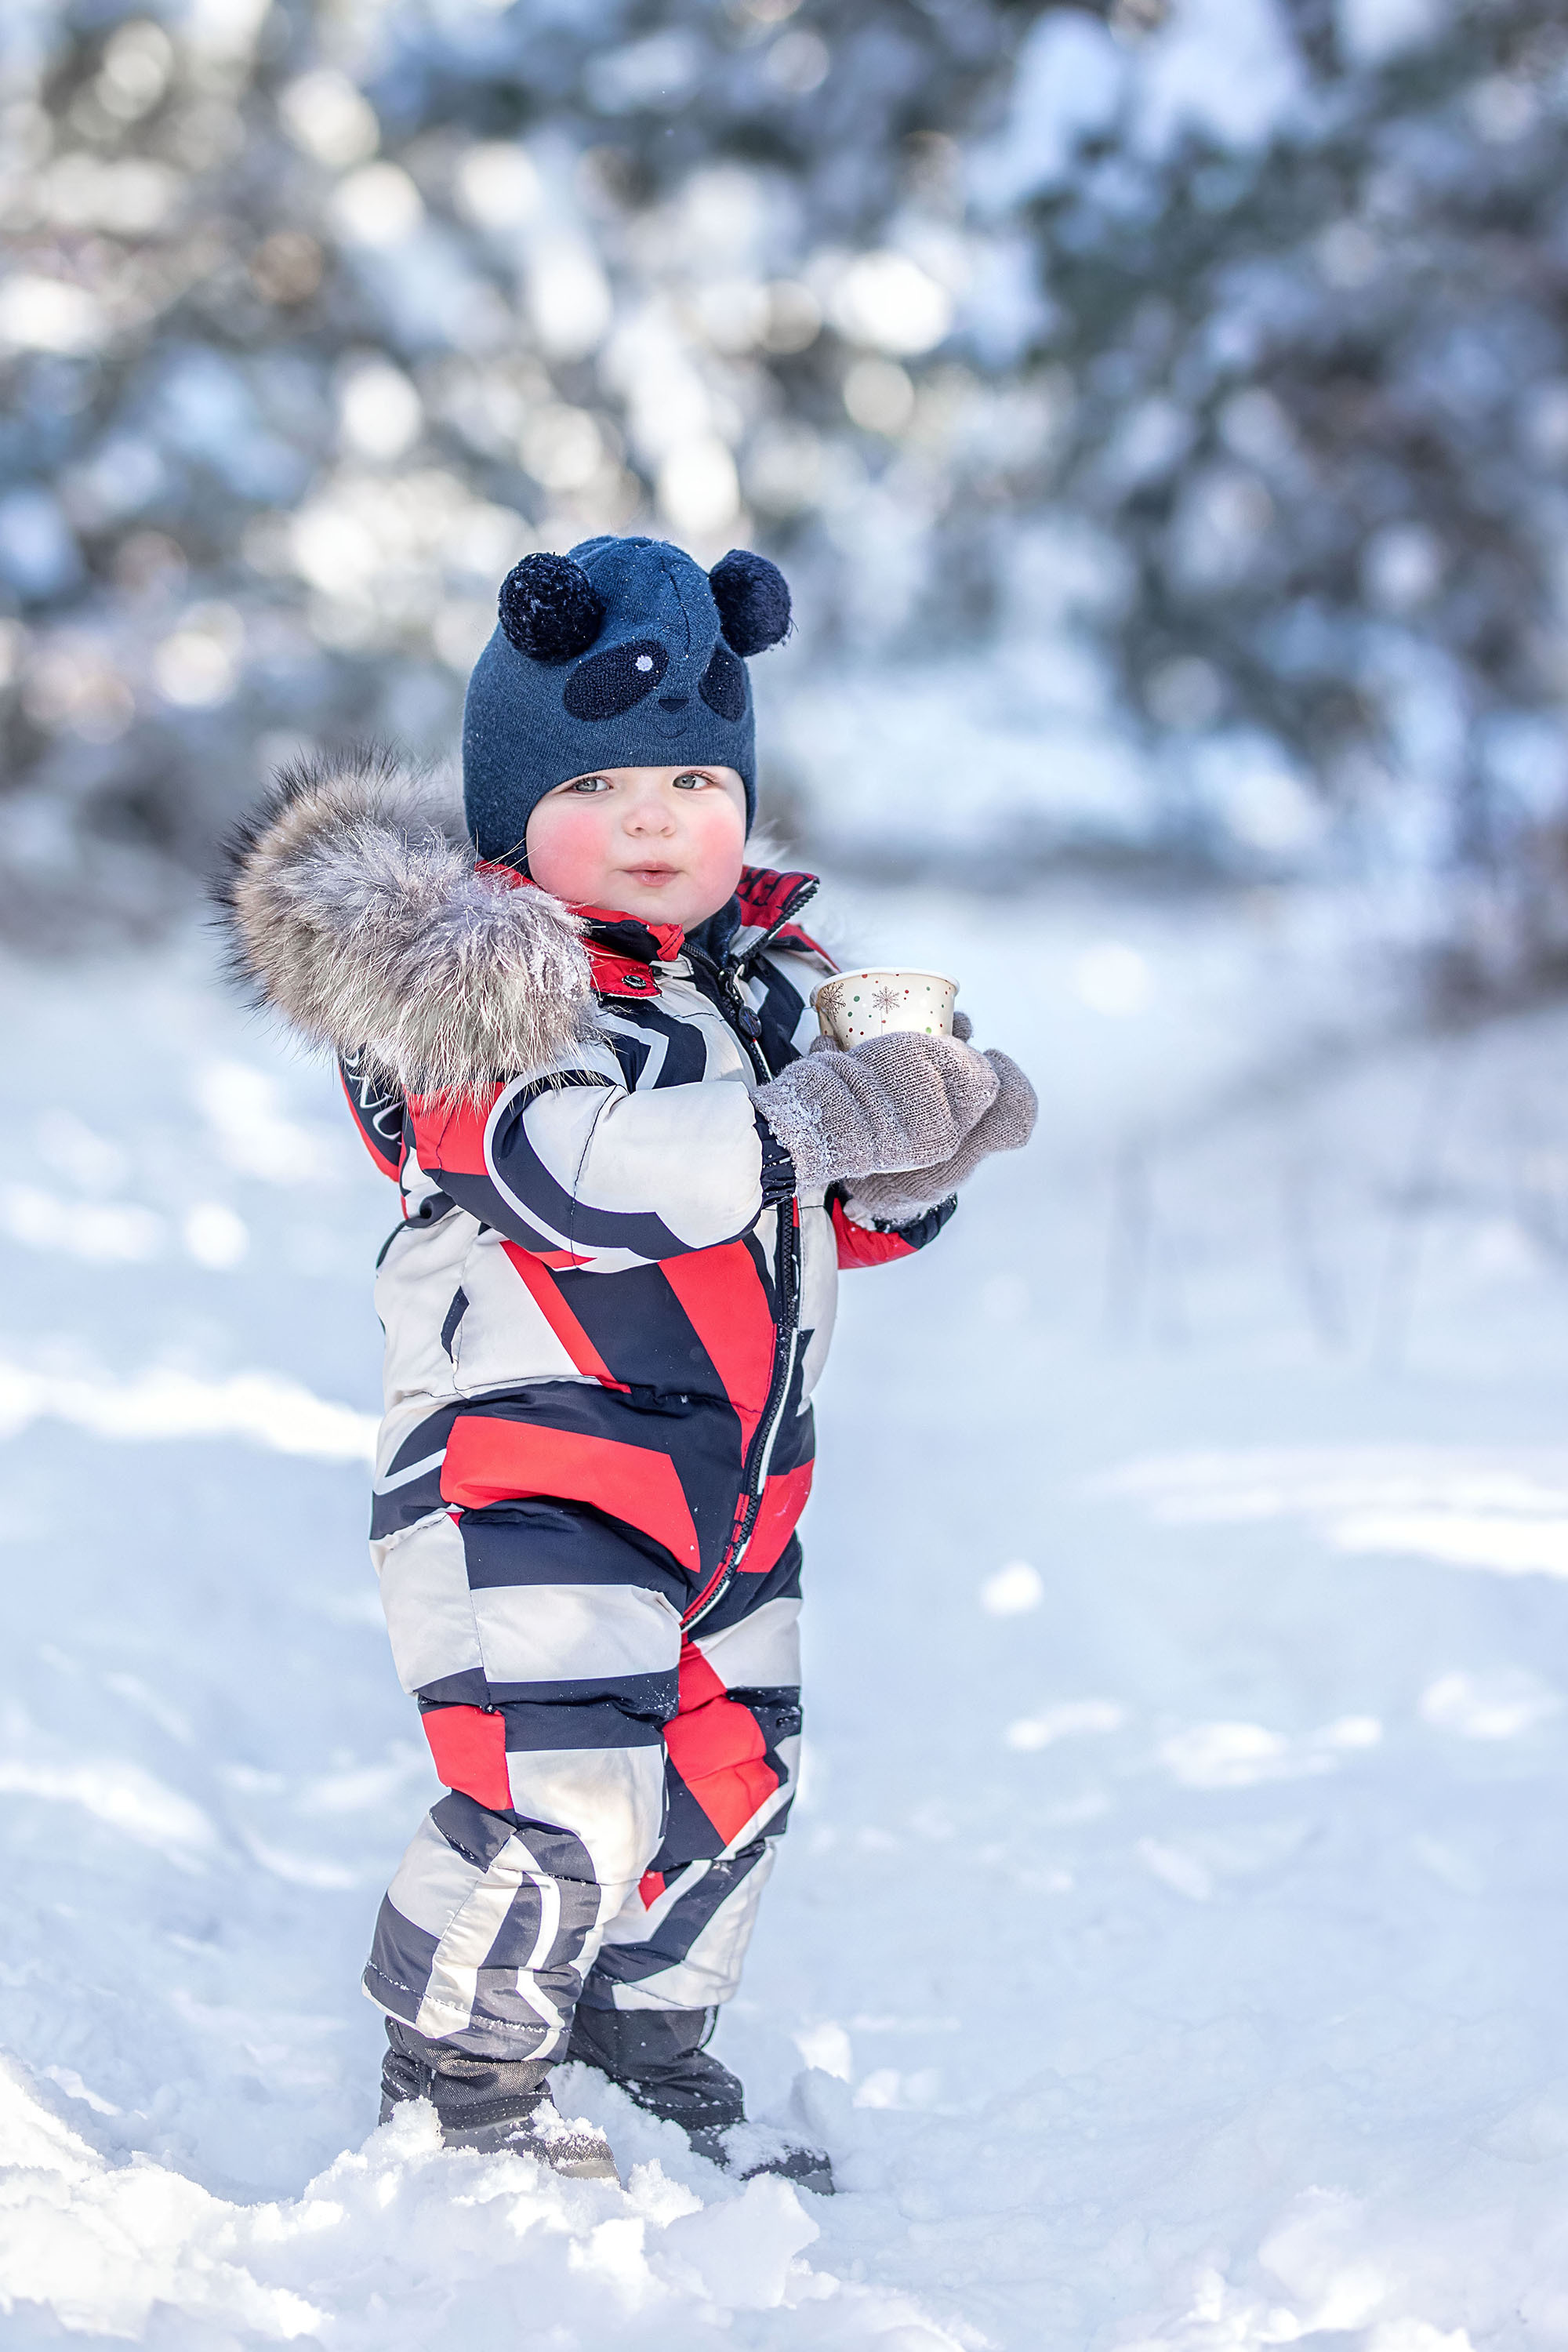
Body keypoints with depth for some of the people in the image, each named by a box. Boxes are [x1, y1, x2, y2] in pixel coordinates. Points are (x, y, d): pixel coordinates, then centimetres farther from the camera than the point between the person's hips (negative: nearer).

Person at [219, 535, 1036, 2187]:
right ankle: (452, 2080, 7)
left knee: (731, 1771, 18)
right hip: (525, 1458, -8)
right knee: (559, 1795, -17)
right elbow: (575, 1175, -30)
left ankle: (649, 2034, 41)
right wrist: (816, 1121, -32)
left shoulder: (773, 980, 12)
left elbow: (852, 1218, 14)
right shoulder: (498, 992, -13)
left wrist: (924, 1146, -9)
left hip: (731, 1471, 8)